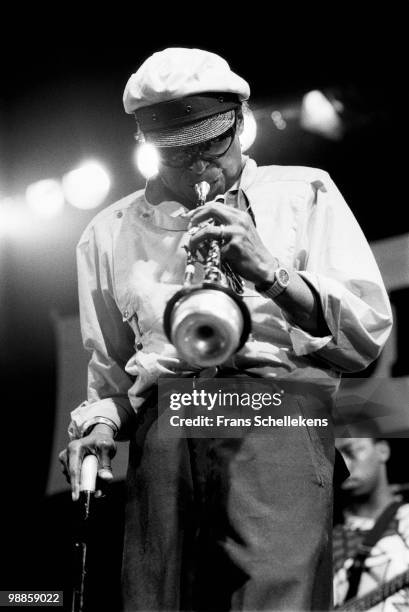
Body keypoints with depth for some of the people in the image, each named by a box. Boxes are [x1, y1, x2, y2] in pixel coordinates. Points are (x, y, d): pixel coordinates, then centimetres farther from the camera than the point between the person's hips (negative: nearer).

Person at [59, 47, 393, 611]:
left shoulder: (304, 194, 13)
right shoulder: (112, 232, 21)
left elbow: (370, 332, 3)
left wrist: (269, 271, -10)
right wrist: (99, 424, 6)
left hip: (277, 421, -3)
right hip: (161, 436, 3)